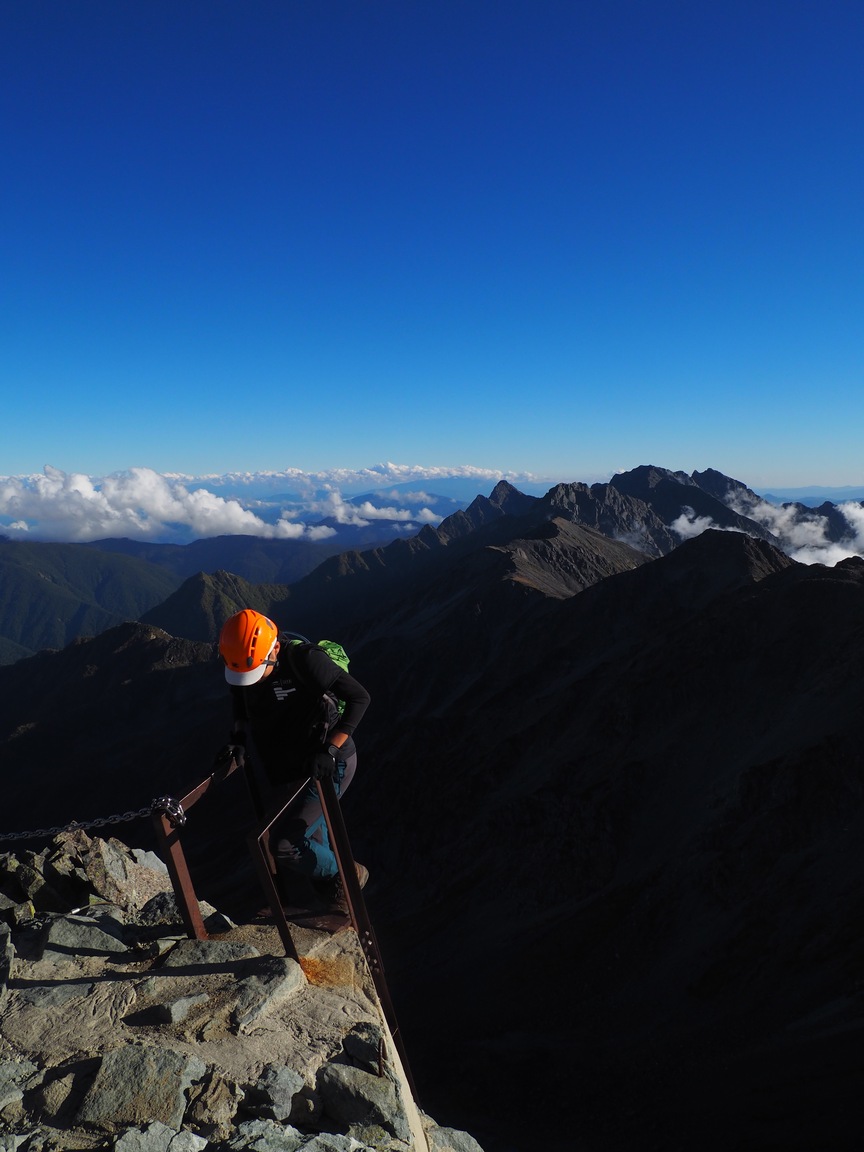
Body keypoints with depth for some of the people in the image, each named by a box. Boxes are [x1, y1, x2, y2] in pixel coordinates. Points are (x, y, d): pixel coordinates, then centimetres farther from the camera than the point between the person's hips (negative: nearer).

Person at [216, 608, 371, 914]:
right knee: (312, 847, 16)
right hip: (287, 774, 7)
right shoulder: (241, 669, -6)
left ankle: (346, 876, 12)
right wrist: (237, 740, -2)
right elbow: (241, 712, 15)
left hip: (328, 766, -7)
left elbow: (359, 696, -25)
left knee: (284, 846, -14)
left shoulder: (304, 660, -27)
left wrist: (330, 749, -30)